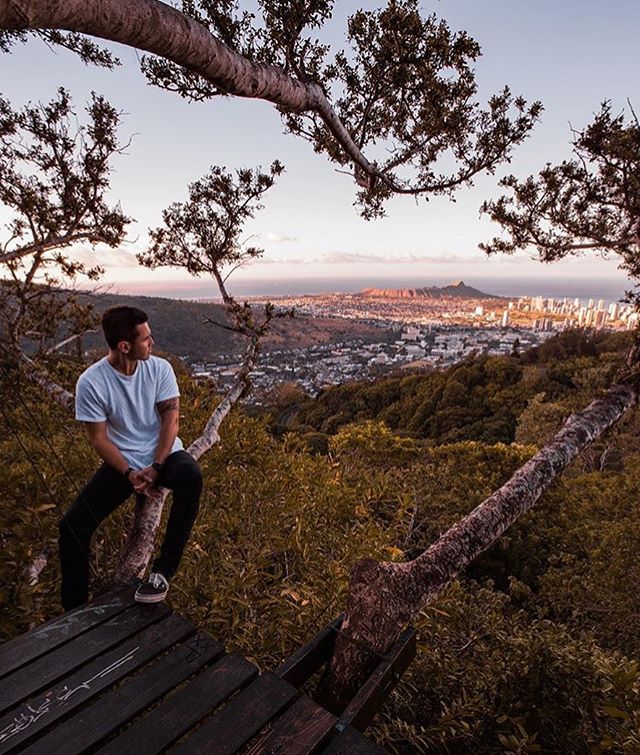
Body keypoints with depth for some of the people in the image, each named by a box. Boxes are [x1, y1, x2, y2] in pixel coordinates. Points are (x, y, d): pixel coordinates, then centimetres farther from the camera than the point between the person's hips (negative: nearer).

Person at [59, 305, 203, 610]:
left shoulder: (160, 368, -8)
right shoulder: (91, 382, -13)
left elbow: (170, 419, -10)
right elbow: (99, 439, -8)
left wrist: (155, 468, -20)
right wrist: (130, 474, -20)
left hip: (164, 454, 0)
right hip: (122, 462, 0)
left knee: (191, 478, -34)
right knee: (73, 525, -14)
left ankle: (162, 571, -21)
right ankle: (74, 610, 5)